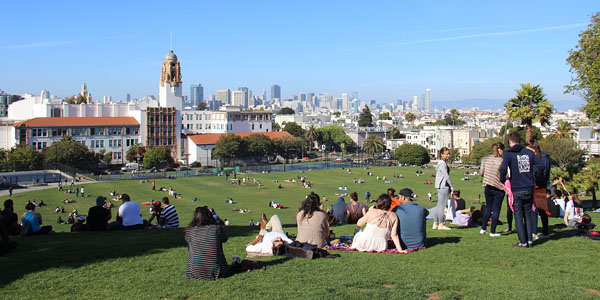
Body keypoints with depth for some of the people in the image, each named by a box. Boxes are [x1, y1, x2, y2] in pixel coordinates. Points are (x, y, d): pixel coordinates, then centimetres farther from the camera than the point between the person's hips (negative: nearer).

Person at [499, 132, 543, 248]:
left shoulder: (508, 153, -7)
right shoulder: (529, 152, 6)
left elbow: (503, 167, -23)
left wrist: (502, 179, -7)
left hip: (517, 190, -4)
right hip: (529, 188, 4)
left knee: (518, 216, 5)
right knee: (528, 214, 15)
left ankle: (523, 242, 5)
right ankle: (530, 240, 13)